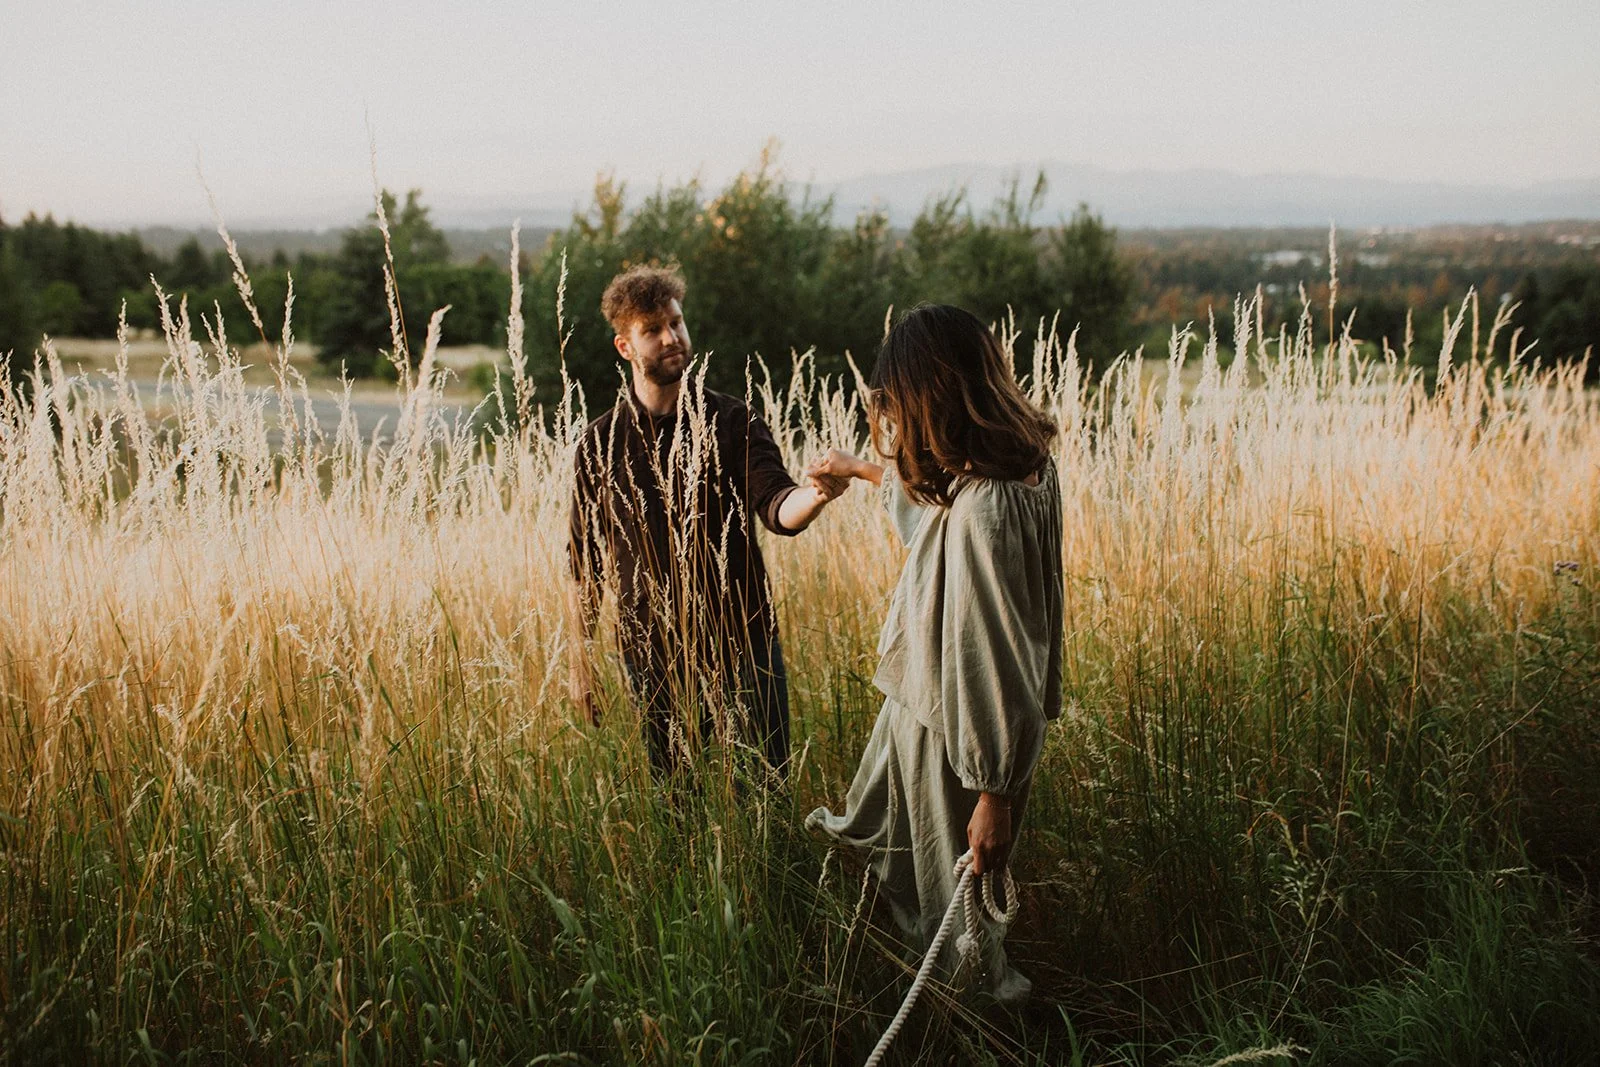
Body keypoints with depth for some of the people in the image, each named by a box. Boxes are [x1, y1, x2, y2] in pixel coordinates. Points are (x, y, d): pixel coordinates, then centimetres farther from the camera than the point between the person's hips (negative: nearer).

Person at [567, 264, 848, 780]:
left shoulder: (732, 421, -2)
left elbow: (775, 508, -17)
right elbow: (584, 564, 5)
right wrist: (580, 663, 3)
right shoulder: (600, 443, 0)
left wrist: (816, 494, -40)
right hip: (653, 658, 1)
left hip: (744, 645, 0)